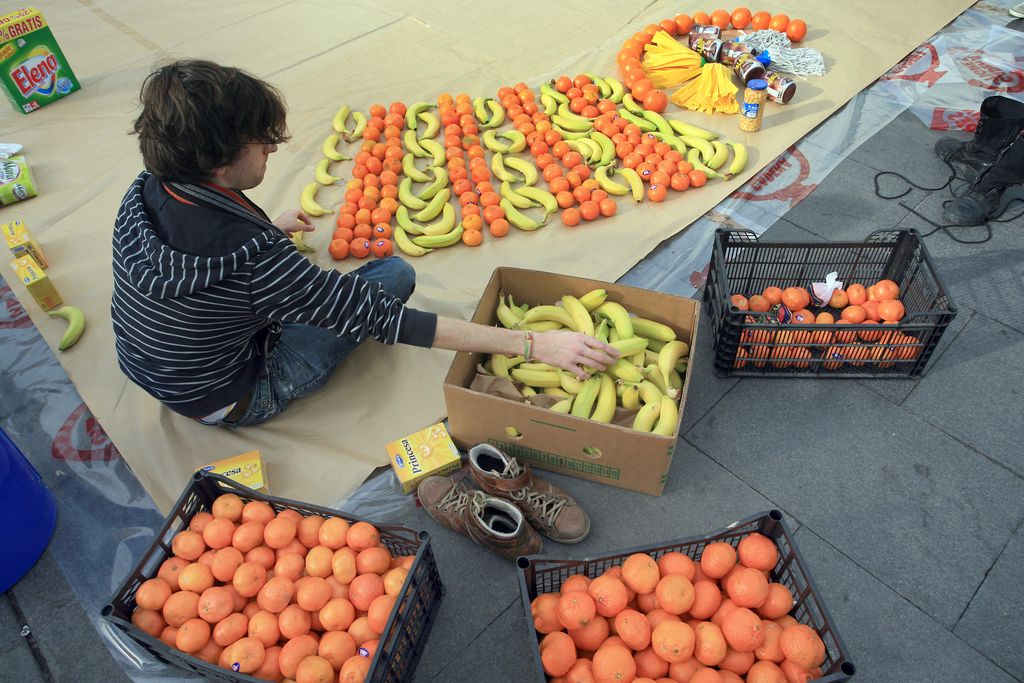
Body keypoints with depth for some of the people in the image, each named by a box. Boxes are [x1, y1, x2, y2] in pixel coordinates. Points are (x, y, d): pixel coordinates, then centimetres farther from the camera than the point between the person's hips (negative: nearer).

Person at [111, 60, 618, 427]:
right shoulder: (249, 258, -39)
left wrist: (269, 231, 19)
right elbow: (384, 320, -38)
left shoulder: (145, 192, -16)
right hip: (230, 402, -7)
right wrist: (534, 344, -36)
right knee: (396, 273, -6)